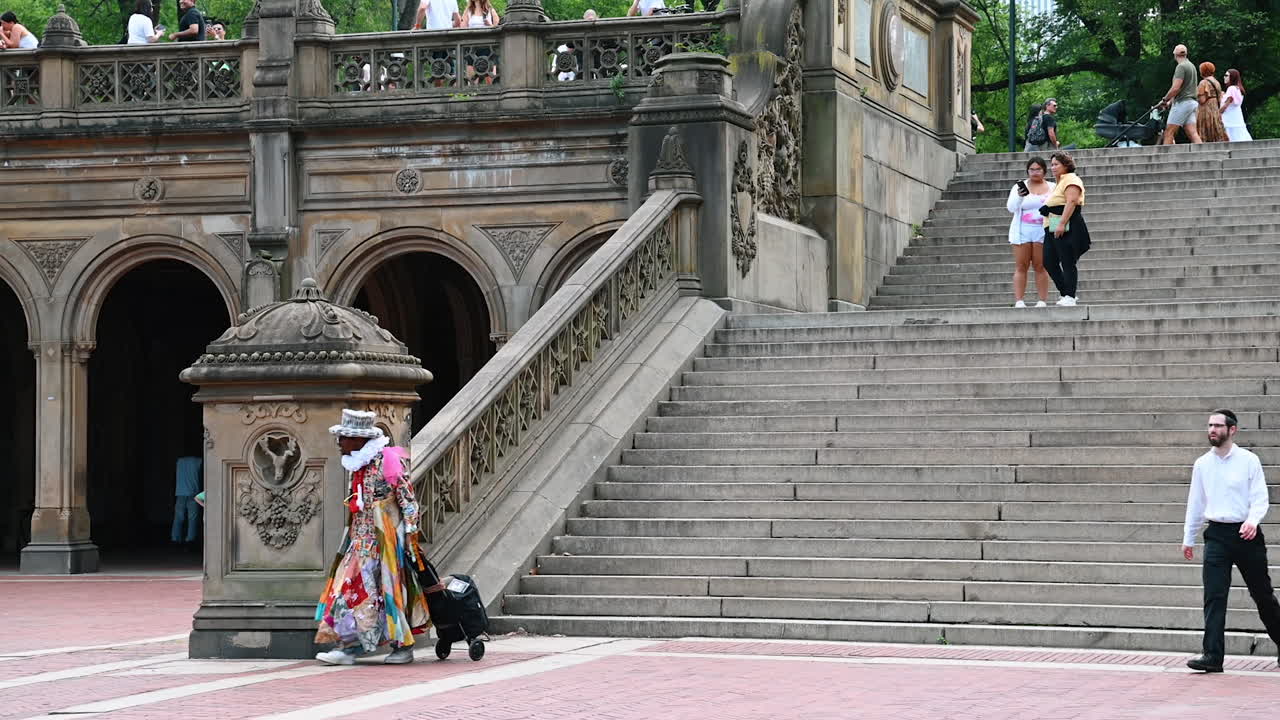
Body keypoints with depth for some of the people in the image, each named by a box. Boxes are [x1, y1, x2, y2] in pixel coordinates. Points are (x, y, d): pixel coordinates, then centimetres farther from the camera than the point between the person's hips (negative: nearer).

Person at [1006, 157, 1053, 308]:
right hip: (1022, 231, 0)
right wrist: (1019, 197, -26)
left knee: (1040, 266, -2)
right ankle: (1019, 301, -7)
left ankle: (1043, 301, -2)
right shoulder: (1020, 187, 4)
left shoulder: (1052, 188, 8)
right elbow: (1011, 207, -7)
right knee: (1021, 267, -4)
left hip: (1042, 232, 0)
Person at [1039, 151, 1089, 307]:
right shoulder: (1058, 183, 25)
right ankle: (1064, 293, 13)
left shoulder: (1071, 180, -7)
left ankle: (1069, 297, -9)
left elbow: (1071, 201, -20)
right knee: (1049, 262, 6)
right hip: (1053, 229, 10)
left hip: (1067, 228, -10)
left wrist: (1062, 224, -25)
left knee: (1067, 262, -9)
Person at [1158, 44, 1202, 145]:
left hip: (1182, 103, -9)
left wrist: (1164, 100, -7)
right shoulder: (1192, 66, 19)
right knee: (1192, 133, 1)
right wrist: (1170, 101, 23)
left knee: (1169, 132, -5)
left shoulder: (1181, 67, -11)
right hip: (1192, 102, 9)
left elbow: (1176, 88, -18)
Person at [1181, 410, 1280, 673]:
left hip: (1246, 534, -2)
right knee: (1214, 596, -9)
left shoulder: (1248, 461, -2)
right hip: (1217, 535, 2)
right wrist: (1188, 538, 17)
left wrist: (1252, 521, -24)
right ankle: (1213, 656, -12)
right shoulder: (1202, 464, 8)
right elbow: (1195, 503, 15)